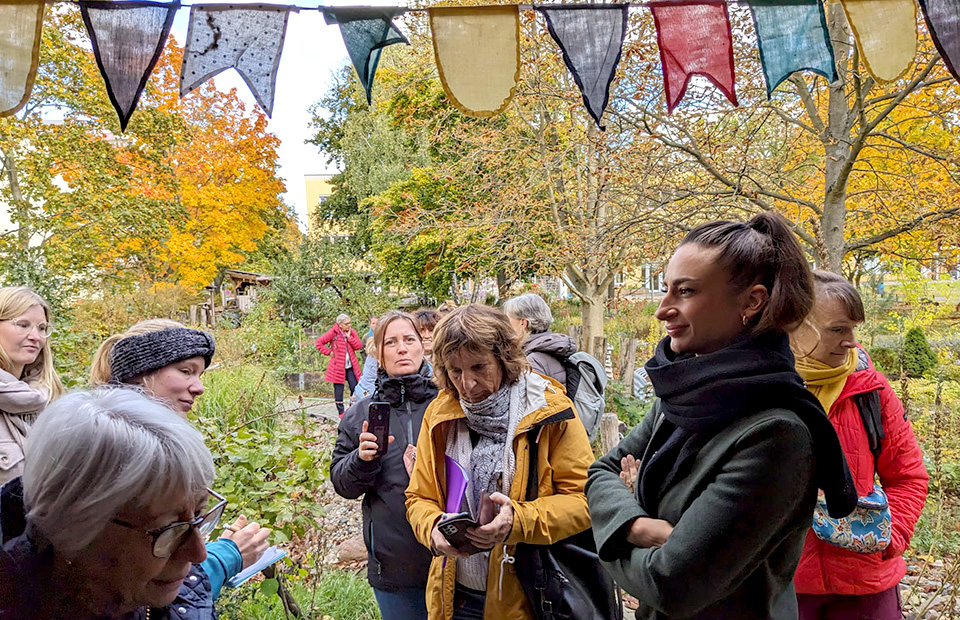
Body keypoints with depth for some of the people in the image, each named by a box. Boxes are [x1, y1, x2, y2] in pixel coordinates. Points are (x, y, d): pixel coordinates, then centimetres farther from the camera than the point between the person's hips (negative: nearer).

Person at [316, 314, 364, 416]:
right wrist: (329, 352, -9)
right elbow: (319, 343, -6)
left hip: (350, 366, 3)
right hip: (338, 367, -3)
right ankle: (341, 411, 16)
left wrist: (349, 337, -12)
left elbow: (359, 346, -4)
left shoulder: (352, 332, 4)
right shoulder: (333, 333, -8)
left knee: (355, 388, 1)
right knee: (339, 389, 4)